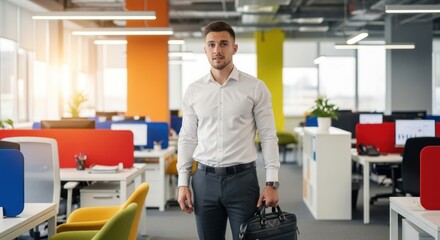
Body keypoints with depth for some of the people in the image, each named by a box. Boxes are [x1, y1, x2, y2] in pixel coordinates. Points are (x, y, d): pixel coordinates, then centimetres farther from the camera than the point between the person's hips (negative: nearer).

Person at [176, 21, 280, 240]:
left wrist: (271, 182, -10)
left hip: (242, 178, -2)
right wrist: (183, 183, 3)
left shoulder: (255, 87, -2)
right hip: (204, 180, 3)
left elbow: (268, 136, -3)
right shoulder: (193, 90, 6)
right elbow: (187, 139, 9)